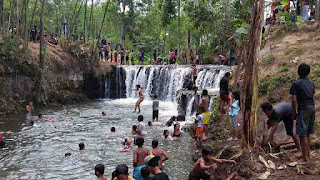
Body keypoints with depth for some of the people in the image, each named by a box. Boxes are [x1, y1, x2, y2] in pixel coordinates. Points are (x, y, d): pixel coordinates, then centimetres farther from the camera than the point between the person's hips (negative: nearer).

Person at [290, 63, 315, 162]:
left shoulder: (296, 83, -8)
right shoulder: (311, 83, 12)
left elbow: (294, 100, -12)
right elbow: (312, 96, 14)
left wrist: (294, 112, -5)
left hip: (303, 109, -7)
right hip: (312, 108, 7)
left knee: (302, 135, -3)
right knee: (308, 134, 16)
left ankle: (306, 157, -1)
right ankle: (307, 154, 24)